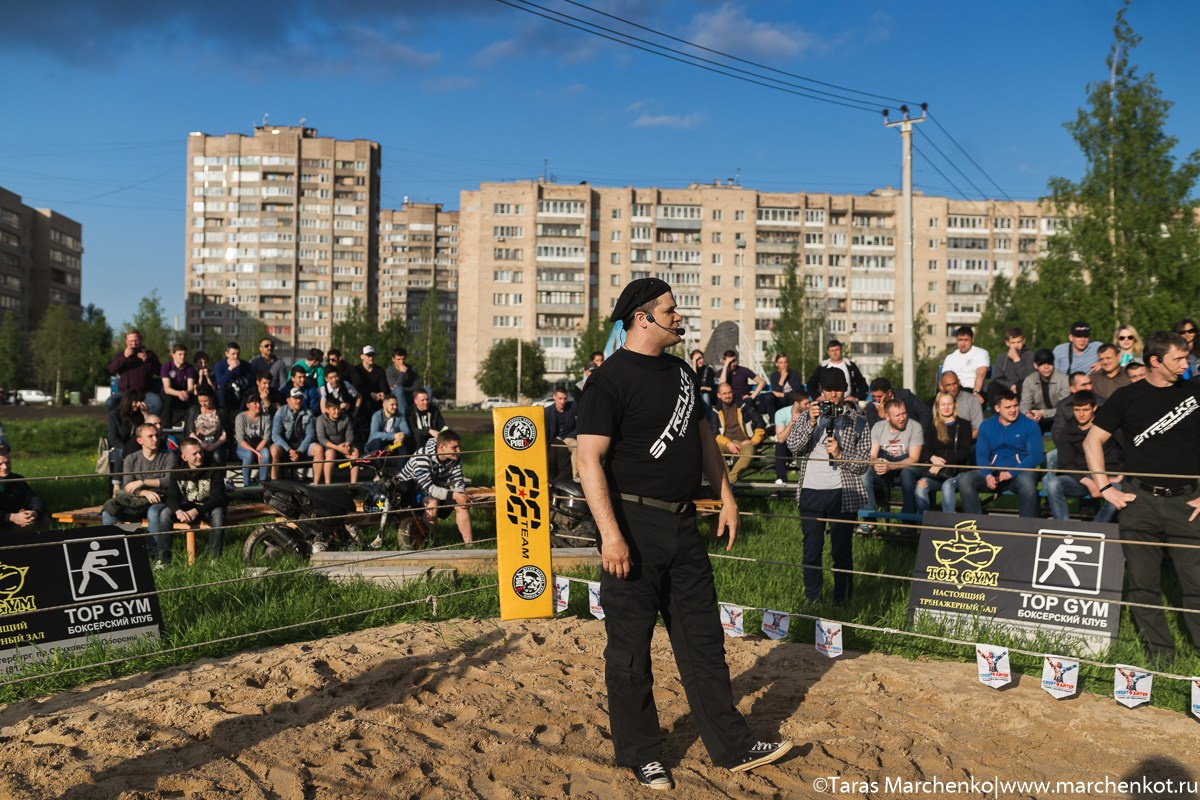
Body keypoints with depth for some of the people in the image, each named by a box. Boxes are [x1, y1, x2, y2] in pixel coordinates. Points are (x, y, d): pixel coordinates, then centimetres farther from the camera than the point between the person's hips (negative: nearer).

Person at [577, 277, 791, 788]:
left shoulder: (682, 372, 13)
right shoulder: (610, 379, -12)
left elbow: (702, 436, 23)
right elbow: (590, 459, -18)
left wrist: (725, 495, 17)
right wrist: (610, 534, -25)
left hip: (682, 524, 8)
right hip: (634, 525, -7)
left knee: (703, 639, 13)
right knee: (630, 649, 5)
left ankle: (732, 747, 24)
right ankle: (640, 757, 20)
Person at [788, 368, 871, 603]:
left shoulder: (857, 421, 4)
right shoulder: (809, 415, 9)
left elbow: (862, 465, 0)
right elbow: (793, 445, -6)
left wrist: (839, 454, -16)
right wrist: (811, 422, -17)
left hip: (842, 493, -2)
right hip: (811, 490, 2)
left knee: (842, 552, 2)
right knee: (811, 551, 9)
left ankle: (841, 601, 14)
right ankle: (812, 600, 21)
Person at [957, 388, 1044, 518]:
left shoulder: (1030, 425, 2)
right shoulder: (986, 426, 10)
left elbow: (1036, 456, -7)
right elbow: (981, 455, 5)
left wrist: (1011, 473, -20)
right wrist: (987, 475, -17)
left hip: (1020, 472, -3)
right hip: (994, 471, 3)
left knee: (1027, 483, -38)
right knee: (964, 481, -23)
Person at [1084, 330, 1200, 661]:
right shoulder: (1127, 396, 3)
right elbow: (1092, 441, 7)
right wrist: (1106, 489, -1)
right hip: (1139, 501, 0)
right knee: (1143, 585, 5)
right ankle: (1161, 656, 17)